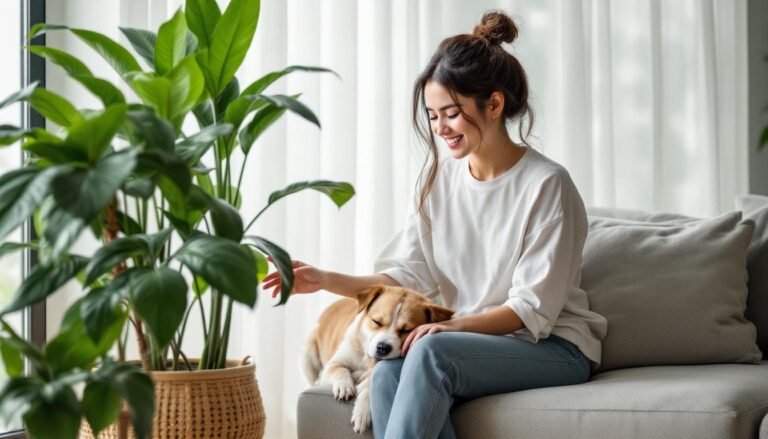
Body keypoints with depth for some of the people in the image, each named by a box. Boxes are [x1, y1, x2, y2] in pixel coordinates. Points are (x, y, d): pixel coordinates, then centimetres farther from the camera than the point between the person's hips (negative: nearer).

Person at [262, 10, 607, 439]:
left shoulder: (546, 184, -11)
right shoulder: (440, 177, 7)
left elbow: (533, 310, -12)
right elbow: (410, 275, 4)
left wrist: (455, 326, -24)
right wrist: (327, 280, -8)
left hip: (553, 348, -5)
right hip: (470, 343, 5)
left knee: (432, 351, -33)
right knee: (389, 371, -28)